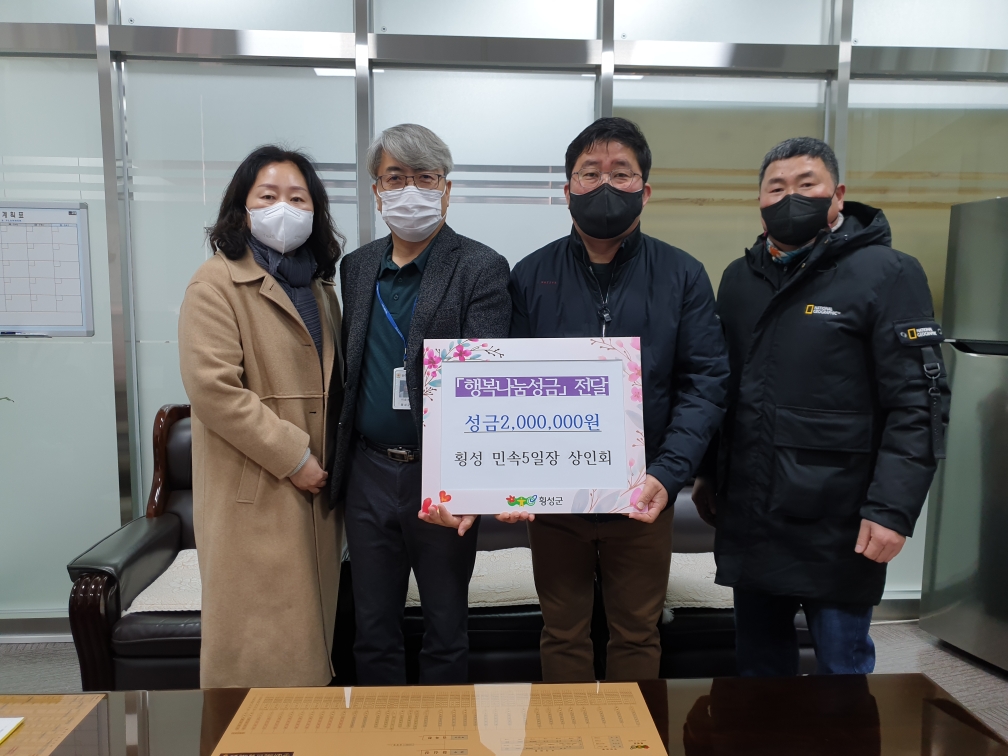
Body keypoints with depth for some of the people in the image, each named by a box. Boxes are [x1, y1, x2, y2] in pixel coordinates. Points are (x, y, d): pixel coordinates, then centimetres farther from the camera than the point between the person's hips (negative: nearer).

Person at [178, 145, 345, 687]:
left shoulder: (319, 287, 16)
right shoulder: (217, 284, -6)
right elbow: (213, 388, -17)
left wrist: (333, 465, 10)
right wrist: (294, 457, -15)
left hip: (315, 492, 7)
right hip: (253, 494, -6)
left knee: (309, 634, 14)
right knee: (257, 649, 0)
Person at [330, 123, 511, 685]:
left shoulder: (481, 270, -9)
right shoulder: (356, 267, 9)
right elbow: (351, 369, 13)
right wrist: (338, 464, 8)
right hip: (368, 474, 5)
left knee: (446, 628, 14)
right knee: (373, 628, 18)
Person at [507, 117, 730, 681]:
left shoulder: (683, 276, -1)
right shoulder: (531, 276, 1)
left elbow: (706, 382, -6)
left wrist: (668, 475, -19)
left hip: (644, 498, 0)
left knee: (638, 634, 17)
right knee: (563, 634, 16)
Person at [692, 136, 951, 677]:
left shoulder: (887, 274, -6)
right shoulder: (739, 279, 11)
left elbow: (918, 404, -11)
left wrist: (893, 510, -17)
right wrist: (708, 475, 15)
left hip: (837, 525, -4)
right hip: (748, 517, 5)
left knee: (842, 662, 10)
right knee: (757, 658, 18)